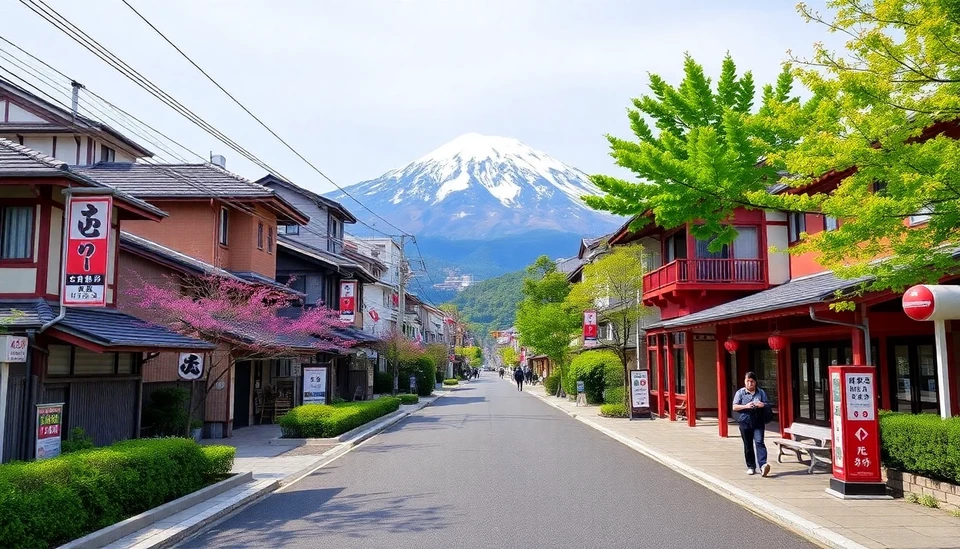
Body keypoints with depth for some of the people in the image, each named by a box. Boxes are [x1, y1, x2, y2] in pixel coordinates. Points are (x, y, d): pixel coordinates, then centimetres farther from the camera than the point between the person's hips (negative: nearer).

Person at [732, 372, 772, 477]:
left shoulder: (761, 392, 9)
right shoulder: (740, 393, 5)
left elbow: (767, 405, 11)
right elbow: (734, 407, 0)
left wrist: (762, 405, -12)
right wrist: (745, 406, -17)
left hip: (758, 422, 0)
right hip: (745, 422, 0)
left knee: (759, 442, -15)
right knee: (748, 445, 7)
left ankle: (762, 465, -23)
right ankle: (751, 466, 17)